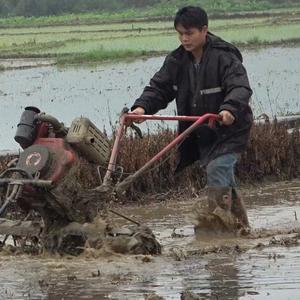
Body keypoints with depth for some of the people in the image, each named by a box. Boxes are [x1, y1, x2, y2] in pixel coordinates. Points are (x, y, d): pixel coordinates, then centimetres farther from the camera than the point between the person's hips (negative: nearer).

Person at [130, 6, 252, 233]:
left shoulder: (224, 57, -19)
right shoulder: (177, 61, 1)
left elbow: (241, 87, -30)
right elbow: (159, 87, -1)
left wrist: (230, 108, -50)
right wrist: (143, 106, -20)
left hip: (230, 129, -7)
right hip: (202, 133, 7)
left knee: (217, 169, -21)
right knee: (224, 178, 13)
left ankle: (218, 219, -21)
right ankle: (239, 221, 24)